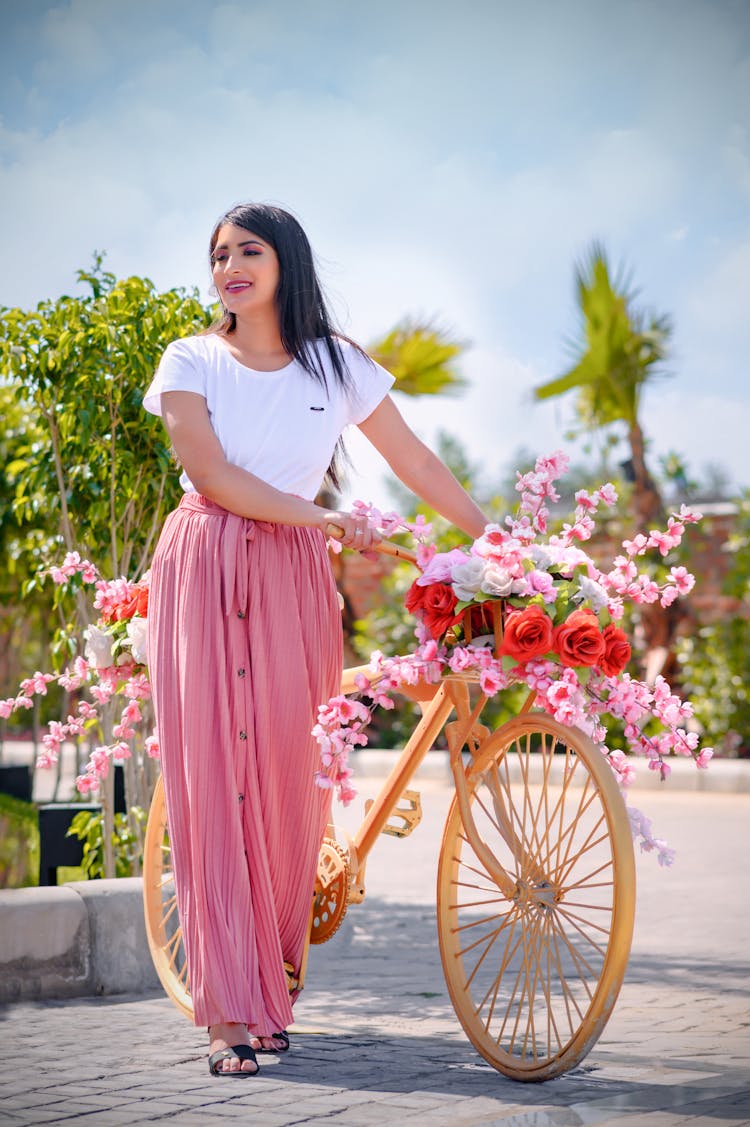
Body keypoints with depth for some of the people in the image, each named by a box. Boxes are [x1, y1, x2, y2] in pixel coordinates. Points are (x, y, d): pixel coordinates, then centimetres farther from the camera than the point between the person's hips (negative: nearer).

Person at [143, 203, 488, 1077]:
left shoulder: (337, 365, 8)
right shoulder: (191, 362, 5)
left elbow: (418, 465, 10)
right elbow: (209, 472, -7)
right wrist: (321, 517, -12)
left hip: (292, 582, 1)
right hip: (201, 571, -1)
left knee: (285, 776, -5)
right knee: (209, 775, -6)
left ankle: (270, 980, 12)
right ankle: (229, 1012, -4)